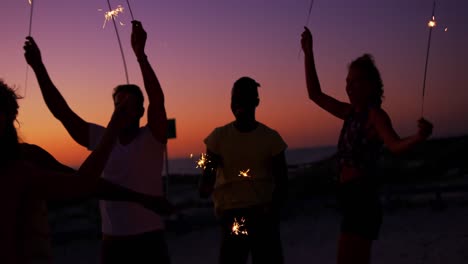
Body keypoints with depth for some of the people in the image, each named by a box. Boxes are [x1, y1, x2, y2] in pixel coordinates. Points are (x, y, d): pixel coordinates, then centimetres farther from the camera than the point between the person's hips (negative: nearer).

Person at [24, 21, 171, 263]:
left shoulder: (152, 139, -4)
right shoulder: (101, 139, 5)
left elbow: (157, 100, -21)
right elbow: (61, 112, 1)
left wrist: (140, 54, -29)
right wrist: (38, 67, -5)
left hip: (149, 240, -3)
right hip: (112, 242, 3)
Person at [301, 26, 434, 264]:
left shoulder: (376, 115, -10)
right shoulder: (351, 113, 13)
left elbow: (395, 144, -27)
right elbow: (315, 94, 21)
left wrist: (419, 136, -49)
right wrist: (308, 53, 20)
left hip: (361, 198, -9)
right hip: (352, 199, 9)